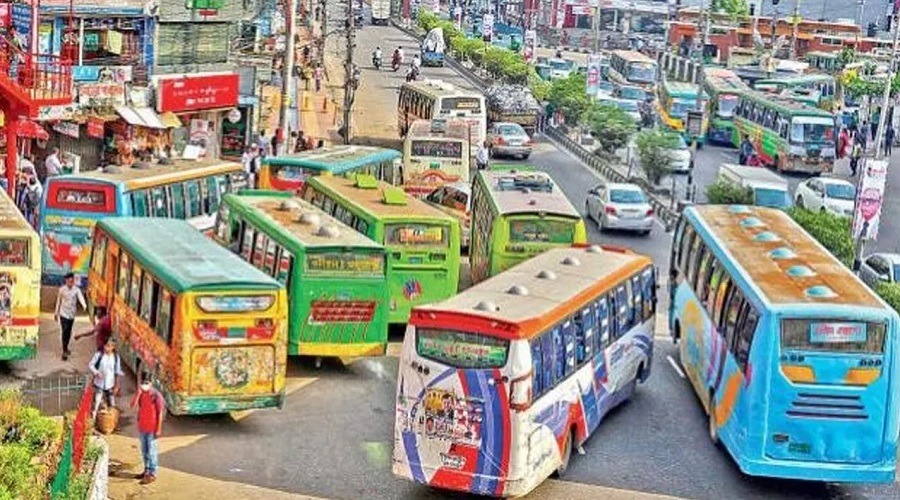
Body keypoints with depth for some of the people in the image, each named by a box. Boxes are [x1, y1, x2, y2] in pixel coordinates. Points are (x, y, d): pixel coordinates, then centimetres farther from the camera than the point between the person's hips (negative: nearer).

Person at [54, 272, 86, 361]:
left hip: (72, 314, 2)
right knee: (65, 331, -9)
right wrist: (56, 312, 9)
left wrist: (84, 305, -46)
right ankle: (65, 352, -8)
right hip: (64, 314, -2)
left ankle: (66, 347, 34)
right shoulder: (62, 289, -9)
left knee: (69, 332, 15)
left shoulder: (76, 290, -8)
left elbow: (81, 297, -26)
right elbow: (58, 301, 3)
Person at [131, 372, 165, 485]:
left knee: (152, 451, 2)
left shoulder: (156, 395, -17)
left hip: (152, 428, -6)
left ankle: (152, 474, 10)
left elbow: (160, 413, -14)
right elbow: (133, 406, -9)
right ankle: (147, 470, 30)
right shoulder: (140, 393, 1)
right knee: (144, 450, 16)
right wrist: (138, 393, -17)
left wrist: (158, 429, -14)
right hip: (142, 427, 6)